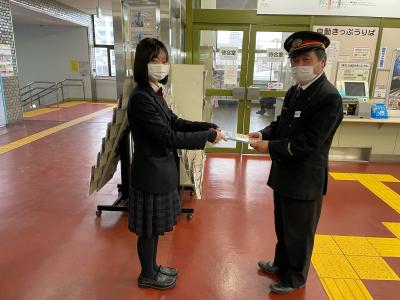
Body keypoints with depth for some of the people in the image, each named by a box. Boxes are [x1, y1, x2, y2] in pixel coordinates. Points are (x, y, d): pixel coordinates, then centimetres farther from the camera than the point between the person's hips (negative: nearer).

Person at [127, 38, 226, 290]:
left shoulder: (155, 92, 7)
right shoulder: (141, 98, -23)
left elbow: (175, 122, 9)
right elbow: (170, 137, -26)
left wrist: (210, 126, -3)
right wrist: (209, 136, -20)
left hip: (160, 170, 9)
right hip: (151, 173, -9)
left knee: (155, 227, 22)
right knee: (149, 229, 11)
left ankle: (152, 267, 43)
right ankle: (148, 276, 33)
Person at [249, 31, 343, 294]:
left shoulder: (329, 97, -21)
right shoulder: (294, 91, 5)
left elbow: (309, 142, -25)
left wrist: (270, 147, -21)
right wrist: (264, 133, -6)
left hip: (304, 179, -8)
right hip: (285, 173, 8)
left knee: (299, 232, 12)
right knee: (283, 227, 25)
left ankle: (295, 278, 36)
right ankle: (282, 264, 48)